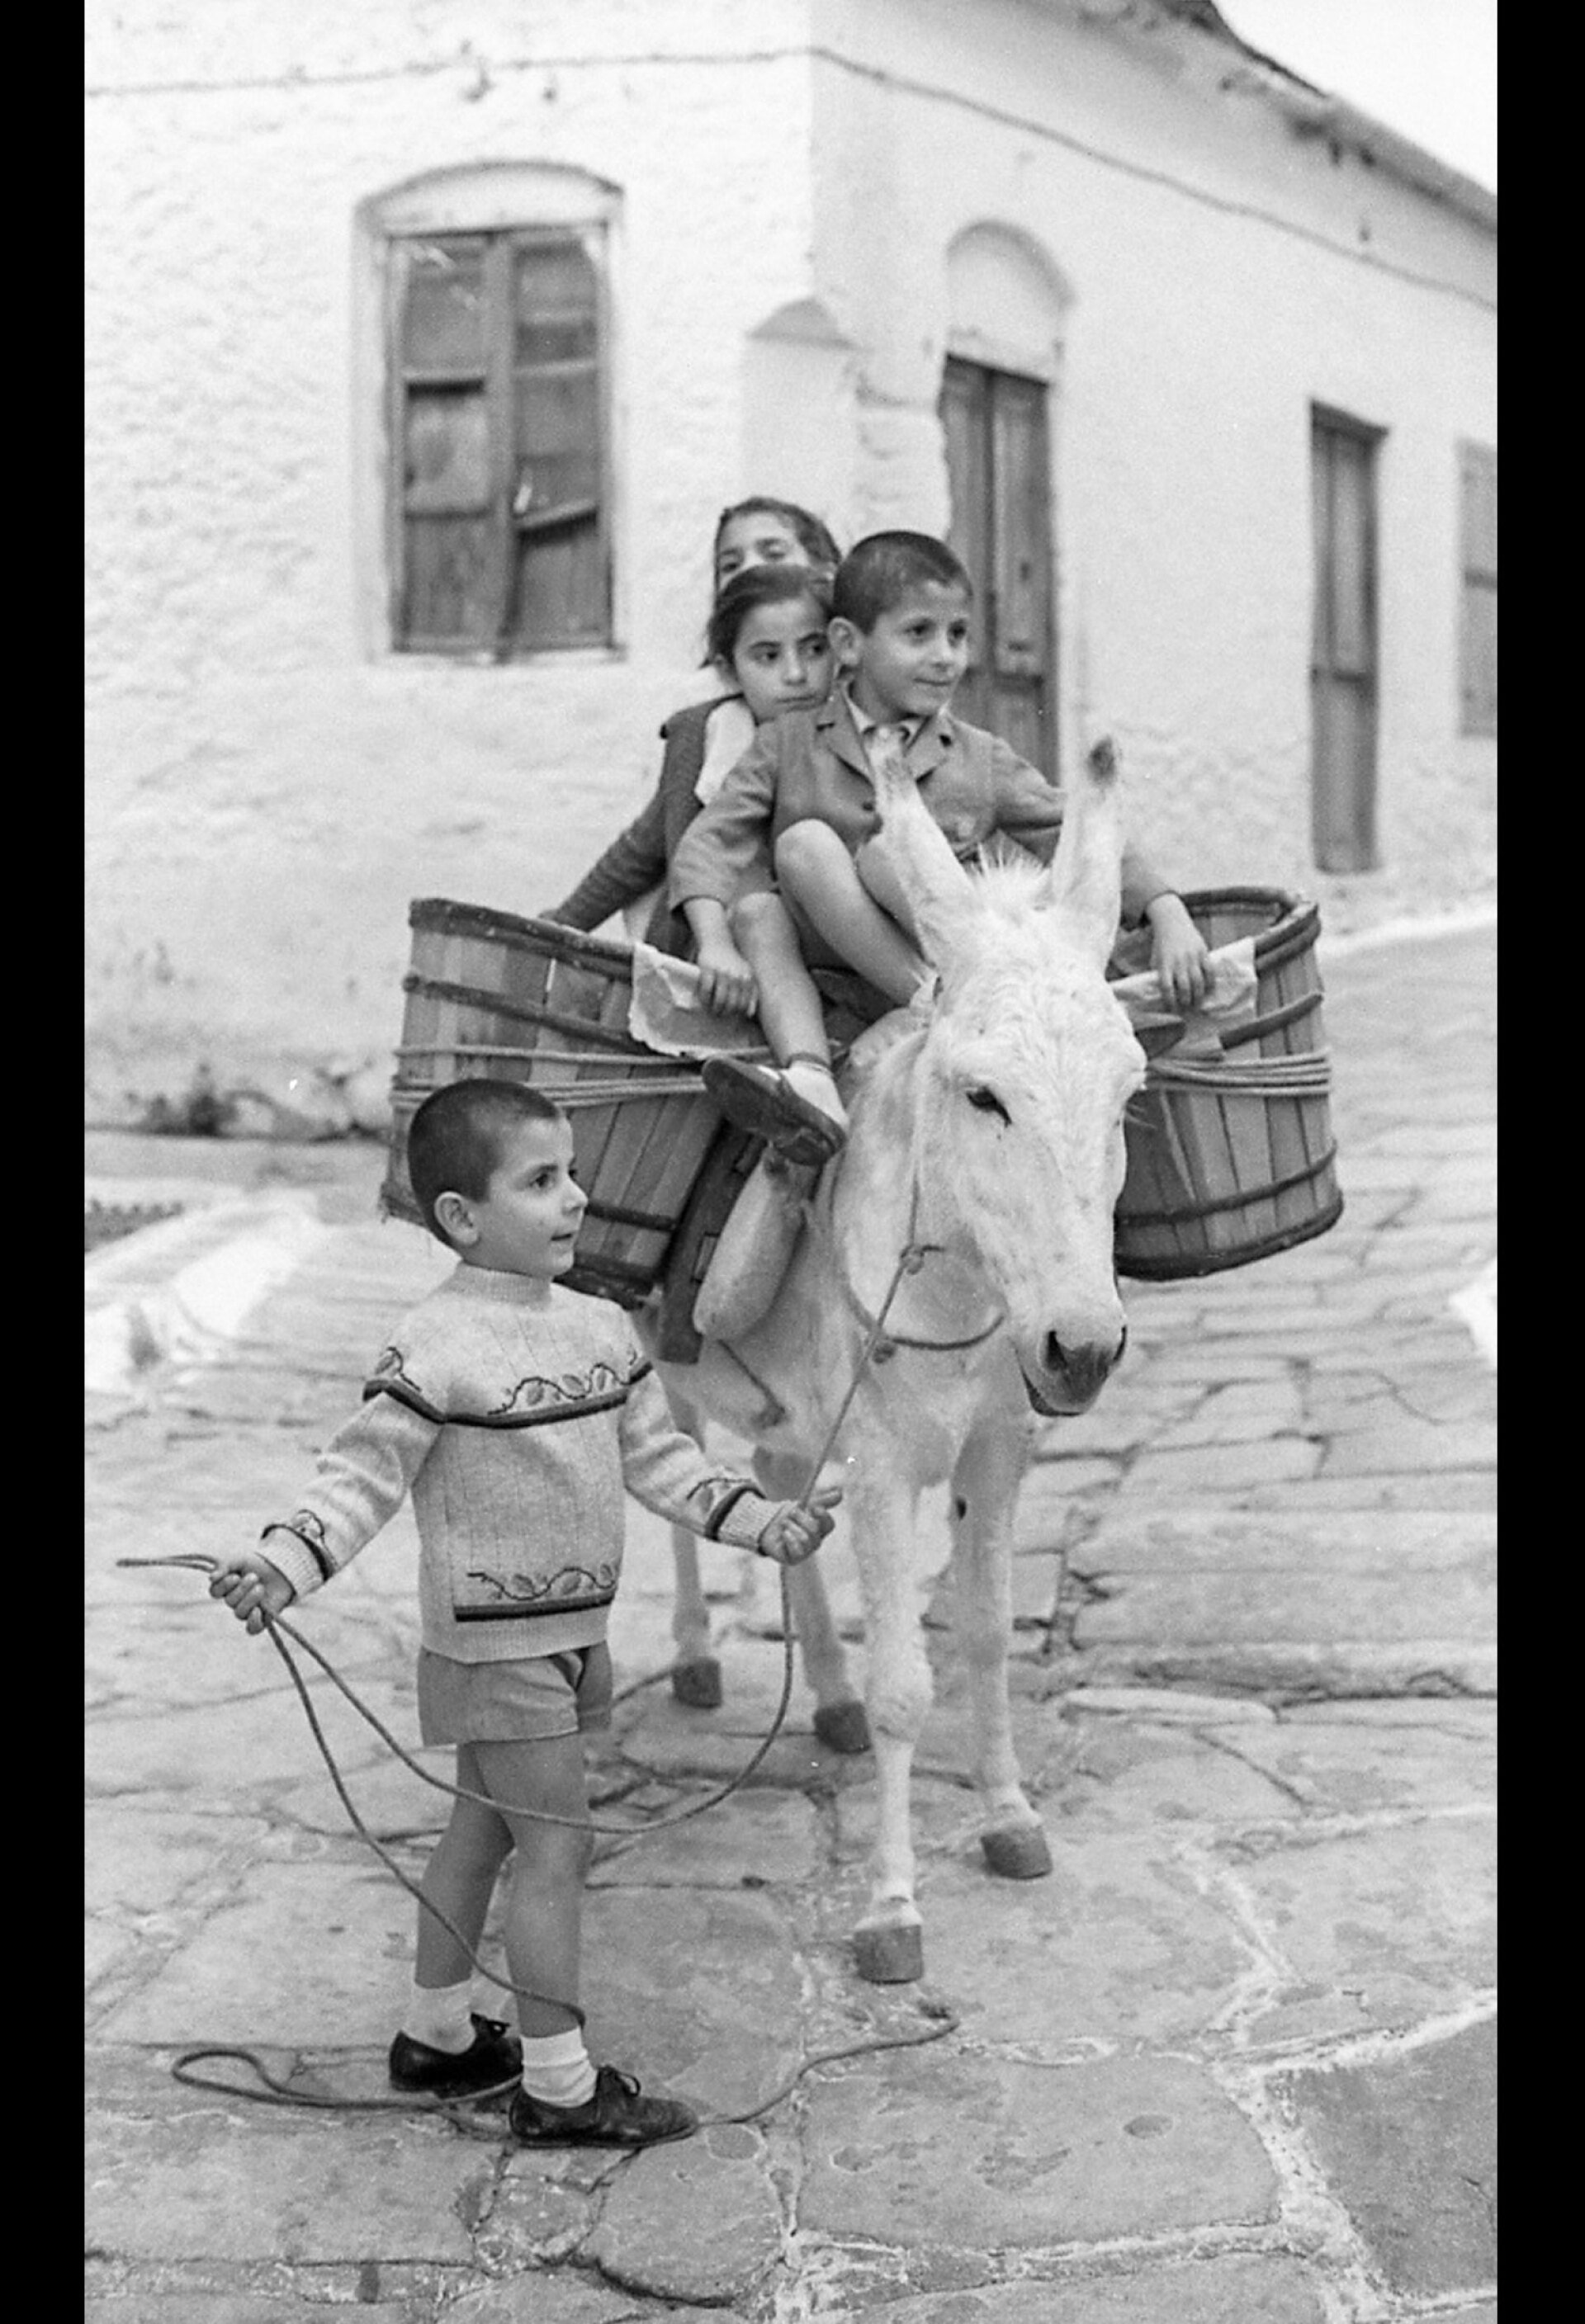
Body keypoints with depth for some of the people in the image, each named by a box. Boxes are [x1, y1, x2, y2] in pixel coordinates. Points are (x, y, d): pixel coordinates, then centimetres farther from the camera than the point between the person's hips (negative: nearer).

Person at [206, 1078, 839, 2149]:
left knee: (485, 1826, 20)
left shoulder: (601, 1329, 4)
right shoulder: (436, 1348, -19)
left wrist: (759, 1519, 5)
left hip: (572, 1631, 8)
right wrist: (281, 1563, -31)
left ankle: (437, 2033, 35)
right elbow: (364, 1475, -17)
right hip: (494, 1642, -8)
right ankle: (559, 2085, 8)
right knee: (556, 1846, -4)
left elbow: (657, 1456, 12)